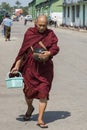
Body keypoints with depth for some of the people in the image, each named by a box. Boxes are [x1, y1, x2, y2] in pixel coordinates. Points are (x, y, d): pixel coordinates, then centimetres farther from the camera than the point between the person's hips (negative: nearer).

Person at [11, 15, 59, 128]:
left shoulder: (50, 34, 1)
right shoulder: (29, 33, 0)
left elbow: (55, 48, -8)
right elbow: (23, 51, 0)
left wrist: (48, 53, -30)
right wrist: (17, 66, -4)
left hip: (45, 68, 0)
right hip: (30, 67, 0)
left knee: (43, 92, -6)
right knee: (29, 91, 8)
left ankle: (40, 119, 2)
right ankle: (30, 108, 42)